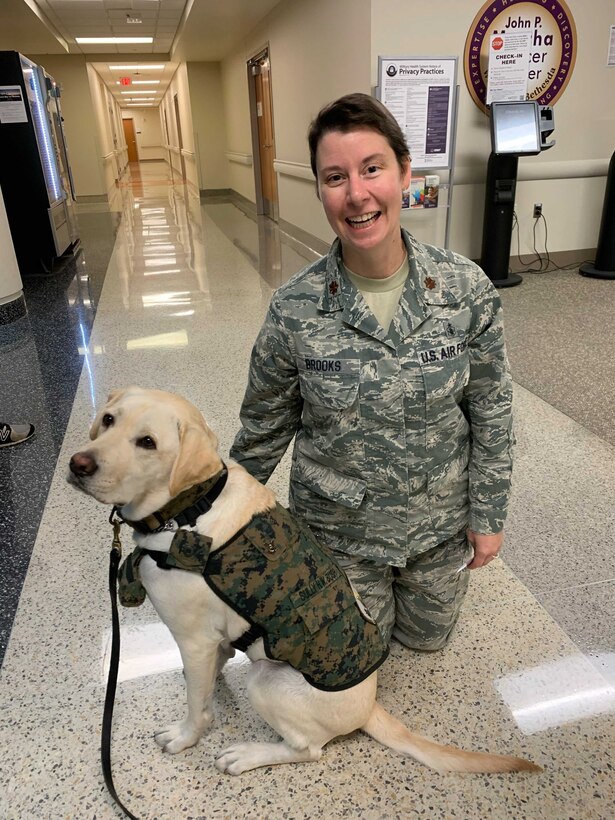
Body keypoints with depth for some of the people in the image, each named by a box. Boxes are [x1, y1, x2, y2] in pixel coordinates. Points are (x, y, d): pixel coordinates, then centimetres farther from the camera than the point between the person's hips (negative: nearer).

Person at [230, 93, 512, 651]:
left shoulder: (468, 290, -18)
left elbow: (491, 412, -7)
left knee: (427, 638, 26)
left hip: (440, 521, 2)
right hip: (340, 526, -1)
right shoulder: (295, 309, -21)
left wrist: (489, 517, -2)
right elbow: (265, 424, -6)